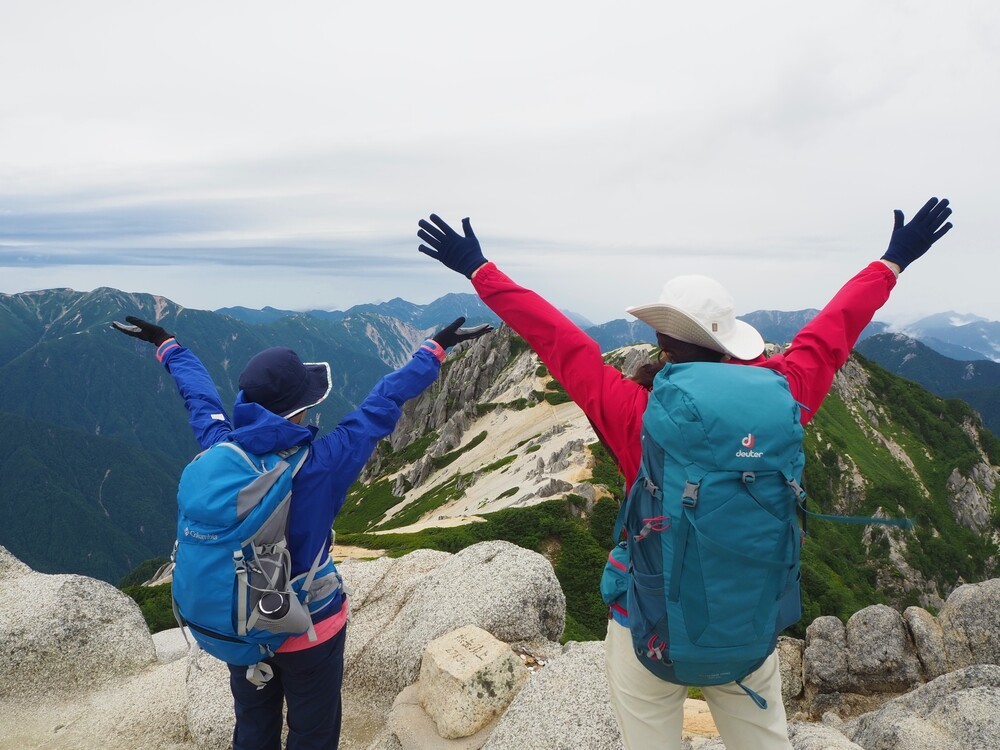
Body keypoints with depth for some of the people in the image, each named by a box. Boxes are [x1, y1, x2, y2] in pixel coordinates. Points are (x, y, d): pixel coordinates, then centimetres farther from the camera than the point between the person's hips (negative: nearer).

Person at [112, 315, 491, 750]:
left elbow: (199, 395, 1)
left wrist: (166, 344, 22)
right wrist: (436, 347, -7)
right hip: (310, 630, -4)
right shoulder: (320, 465, -27)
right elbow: (382, 406, -19)